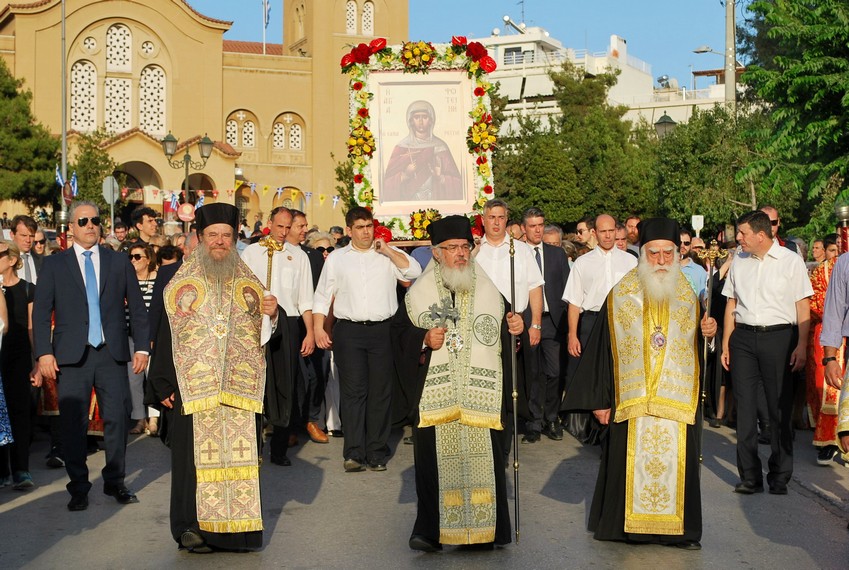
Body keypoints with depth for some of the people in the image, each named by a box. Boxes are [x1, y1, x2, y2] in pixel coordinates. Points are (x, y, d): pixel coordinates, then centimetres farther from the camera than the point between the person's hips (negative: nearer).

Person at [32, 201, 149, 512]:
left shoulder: (119, 261, 10)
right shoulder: (54, 264, 7)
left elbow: (137, 307, 11)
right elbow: (41, 312, 3)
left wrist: (142, 347, 3)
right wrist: (44, 353, -7)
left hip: (113, 353, 1)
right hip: (72, 356, -1)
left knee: (117, 418, 2)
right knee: (73, 423, 1)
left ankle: (115, 481, 17)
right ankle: (78, 487, 14)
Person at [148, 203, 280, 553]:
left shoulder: (248, 283, 11)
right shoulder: (182, 282, 3)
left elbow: (264, 331, 12)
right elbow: (165, 334, -1)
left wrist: (272, 314, -11)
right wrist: (164, 386, -8)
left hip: (239, 388, 2)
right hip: (193, 388, -2)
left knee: (239, 454, 2)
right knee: (196, 455, -1)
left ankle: (237, 525, 12)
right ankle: (192, 527, 11)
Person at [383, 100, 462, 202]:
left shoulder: (440, 146, 2)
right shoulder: (402, 147, 1)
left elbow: (456, 183, 2)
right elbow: (388, 183, -1)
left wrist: (440, 177, -15)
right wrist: (405, 174, -17)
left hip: (436, 200, 1)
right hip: (409, 201, -1)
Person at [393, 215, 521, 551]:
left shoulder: (488, 290, 11)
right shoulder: (420, 292, 6)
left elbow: (503, 329, 16)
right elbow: (399, 329, 7)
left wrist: (515, 327, -5)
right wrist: (424, 339, -9)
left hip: (480, 393, 1)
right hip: (435, 393, -1)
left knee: (482, 455, -1)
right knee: (435, 456, -3)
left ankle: (484, 526, 11)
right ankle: (430, 529, 6)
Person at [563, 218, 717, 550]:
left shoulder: (689, 297, 6)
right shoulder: (621, 296, -1)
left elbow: (698, 348, 13)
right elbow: (602, 349, -2)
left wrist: (708, 332, -10)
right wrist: (599, 399, -4)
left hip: (678, 400, 2)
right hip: (632, 399, -1)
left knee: (676, 462, 3)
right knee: (630, 463, 4)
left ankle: (682, 529, 17)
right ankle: (626, 525, 20)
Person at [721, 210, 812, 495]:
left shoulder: (791, 261, 0)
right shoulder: (739, 262, 12)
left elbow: (803, 307, -1)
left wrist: (802, 346, -9)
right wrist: (726, 345, 9)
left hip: (778, 336, -3)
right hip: (743, 337, 3)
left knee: (779, 407, 1)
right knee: (745, 406, 2)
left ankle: (779, 477, 13)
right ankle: (750, 476, 9)